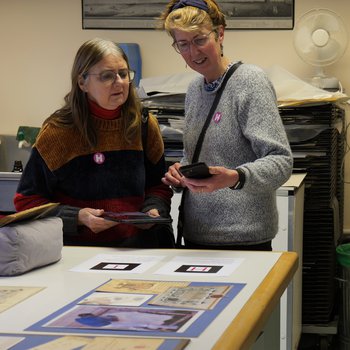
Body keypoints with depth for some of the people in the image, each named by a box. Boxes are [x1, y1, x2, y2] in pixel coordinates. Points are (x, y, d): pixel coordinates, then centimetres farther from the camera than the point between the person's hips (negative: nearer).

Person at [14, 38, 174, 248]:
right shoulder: (57, 132, -2)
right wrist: (77, 217, -13)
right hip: (76, 250, -2)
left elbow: (158, 186, 22)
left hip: (136, 248, 3)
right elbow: (26, 201, 1)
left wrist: (154, 209, 0)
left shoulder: (145, 125, 9)